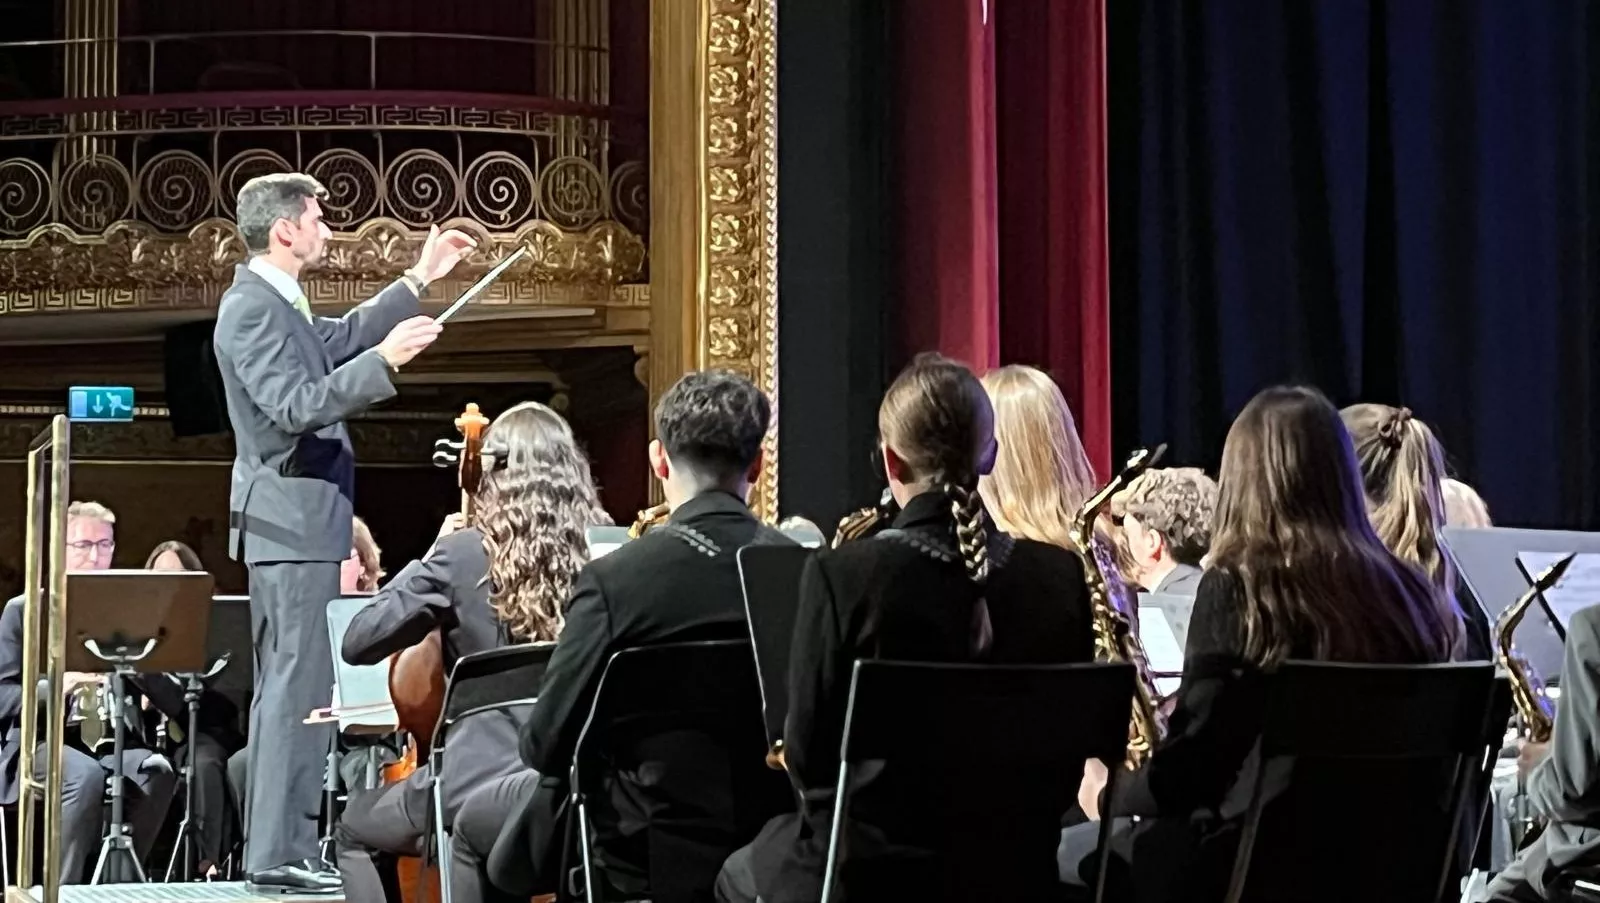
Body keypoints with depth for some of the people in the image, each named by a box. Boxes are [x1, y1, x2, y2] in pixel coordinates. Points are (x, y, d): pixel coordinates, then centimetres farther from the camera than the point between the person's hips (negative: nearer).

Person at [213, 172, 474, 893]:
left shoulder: (276, 303, 14)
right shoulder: (251, 308, -17)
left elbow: (340, 339, 30)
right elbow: (296, 405, -27)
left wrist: (417, 282, 27)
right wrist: (383, 362, -33)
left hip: (294, 524, 11)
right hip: (291, 522, -11)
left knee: (285, 689, 14)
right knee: (300, 688, -12)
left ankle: (274, 847, 20)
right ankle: (281, 851, -13)